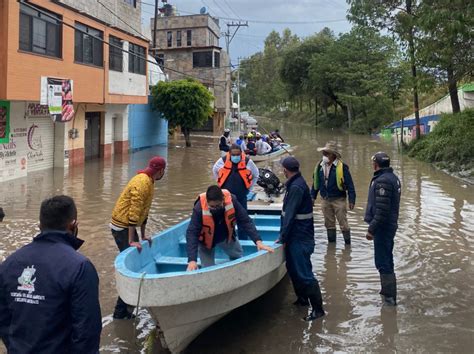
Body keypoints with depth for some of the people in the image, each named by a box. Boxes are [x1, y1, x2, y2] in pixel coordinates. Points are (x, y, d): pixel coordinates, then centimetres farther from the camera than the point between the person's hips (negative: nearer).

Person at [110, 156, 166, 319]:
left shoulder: (149, 181, 10)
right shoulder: (142, 183, -22)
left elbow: (143, 210, 17)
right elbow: (134, 213, -26)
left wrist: (143, 235, 18)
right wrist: (131, 241, -25)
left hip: (128, 226, 10)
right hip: (122, 227, -10)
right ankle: (121, 311, -5)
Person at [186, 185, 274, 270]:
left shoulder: (231, 200, -32)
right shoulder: (199, 208, -38)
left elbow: (245, 221, -26)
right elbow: (192, 233, -37)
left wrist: (258, 241, -36)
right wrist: (192, 260, -47)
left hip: (225, 236, 3)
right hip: (206, 240, -3)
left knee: (239, 258, 16)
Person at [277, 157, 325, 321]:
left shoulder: (296, 187, -20)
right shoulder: (296, 183, 12)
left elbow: (289, 215, -22)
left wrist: (283, 237, -17)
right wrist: (284, 235, 16)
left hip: (300, 238, -10)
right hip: (296, 236, 10)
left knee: (304, 273, -7)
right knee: (293, 268, 21)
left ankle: (317, 308, -1)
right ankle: (302, 298, 36)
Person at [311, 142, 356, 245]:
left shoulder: (341, 167, -13)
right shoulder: (319, 166, 4)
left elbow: (349, 184, -11)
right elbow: (315, 182, 13)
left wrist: (351, 200, -13)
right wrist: (313, 196, 11)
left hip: (339, 200, -5)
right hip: (325, 200, 5)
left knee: (343, 224, 1)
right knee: (329, 224, 15)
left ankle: (348, 244, 11)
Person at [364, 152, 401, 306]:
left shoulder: (383, 181, -22)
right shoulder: (392, 178, 10)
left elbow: (382, 211, -26)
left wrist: (371, 229, -20)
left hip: (383, 228, -10)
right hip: (390, 225, 10)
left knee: (383, 263, -3)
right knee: (386, 260, 21)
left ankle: (390, 297, 4)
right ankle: (387, 291, 33)